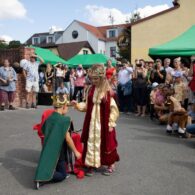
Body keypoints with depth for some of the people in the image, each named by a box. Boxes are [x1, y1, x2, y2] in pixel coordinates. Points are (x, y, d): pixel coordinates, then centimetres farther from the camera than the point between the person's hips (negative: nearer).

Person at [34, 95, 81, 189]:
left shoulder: (48, 118, 2)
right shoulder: (64, 120, -16)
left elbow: (43, 132, 10)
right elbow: (67, 138, -15)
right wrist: (76, 151, -3)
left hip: (47, 151, 7)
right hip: (57, 152, -7)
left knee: (57, 169, 28)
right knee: (63, 174, 10)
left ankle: (41, 175, 2)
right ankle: (44, 178, -15)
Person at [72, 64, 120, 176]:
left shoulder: (108, 91, -14)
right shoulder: (91, 90, 2)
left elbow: (113, 109, -11)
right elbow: (88, 105, 9)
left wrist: (111, 123, -11)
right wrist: (78, 105, -6)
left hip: (103, 122, -4)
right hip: (92, 121, 5)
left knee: (106, 143, 8)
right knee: (91, 142, 8)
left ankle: (111, 165, 28)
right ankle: (91, 165, 23)